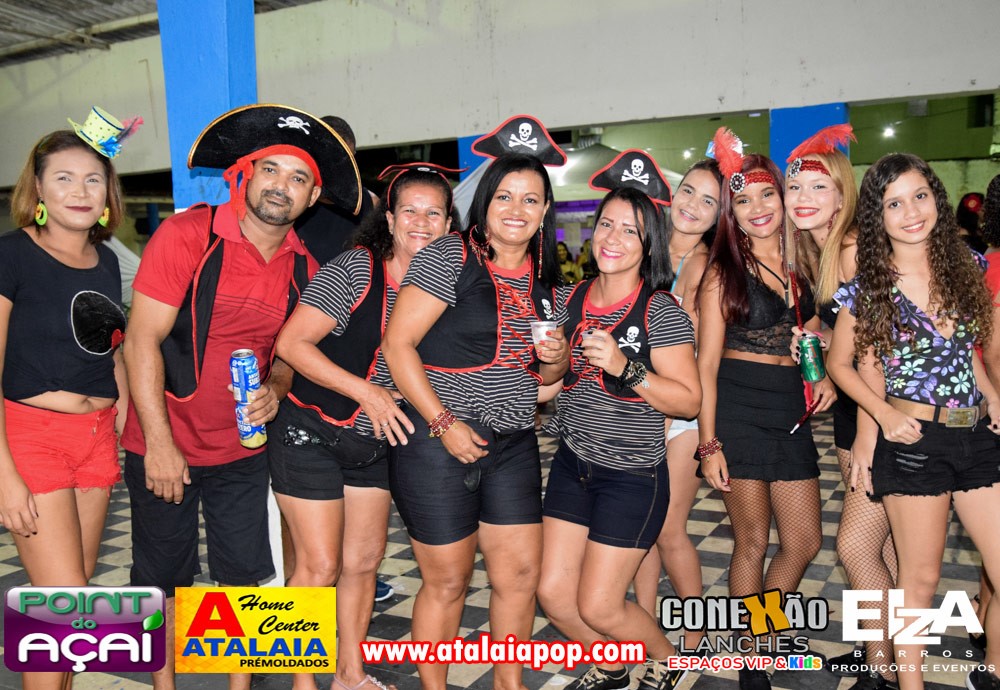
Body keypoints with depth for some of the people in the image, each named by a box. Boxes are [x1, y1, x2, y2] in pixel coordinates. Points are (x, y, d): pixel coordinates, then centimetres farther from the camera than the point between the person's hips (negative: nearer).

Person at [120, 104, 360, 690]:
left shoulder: (303, 268, 0)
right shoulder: (187, 235, -15)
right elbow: (143, 341, -16)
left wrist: (275, 389, -13)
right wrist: (159, 443, -17)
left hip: (243, 449, 4)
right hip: (164, 446, -3)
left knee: (244, 575, 10)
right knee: (162, 575, 12)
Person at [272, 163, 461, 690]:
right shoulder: (355, 270, -17)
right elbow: (291, 344, -19)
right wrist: (367, 392, -23)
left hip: (377, 440, 6)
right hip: (311, 434, -6)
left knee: (365, 559, 13)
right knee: (320, 567, -1)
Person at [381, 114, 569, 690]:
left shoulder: (545, 278, 11)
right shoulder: (449, 258, -9)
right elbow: (397, 344, -13)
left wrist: (556, 357, -4)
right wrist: (445, 423, -17)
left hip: (514, 444, 6)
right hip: (437, 442, -5)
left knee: (521, 573, 9)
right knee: (448, 581, 6)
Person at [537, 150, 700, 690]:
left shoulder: (662, 312, -14)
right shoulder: (572, 299, 3)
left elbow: (688, 401, -15)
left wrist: (625, 366, -26)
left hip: (632, 476, -6)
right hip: (572, 464, 6)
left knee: (598, 606, 2)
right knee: (554, 593, 8)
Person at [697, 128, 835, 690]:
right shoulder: (724, 272, -5)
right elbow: (706, 364, -8)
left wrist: (826, 377, 2)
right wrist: (709, 442, -13)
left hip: (790, 412, 5)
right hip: (739, 411, -5)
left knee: (805, 541, 10)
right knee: (752, 540, 5)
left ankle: (763, 635, 33)